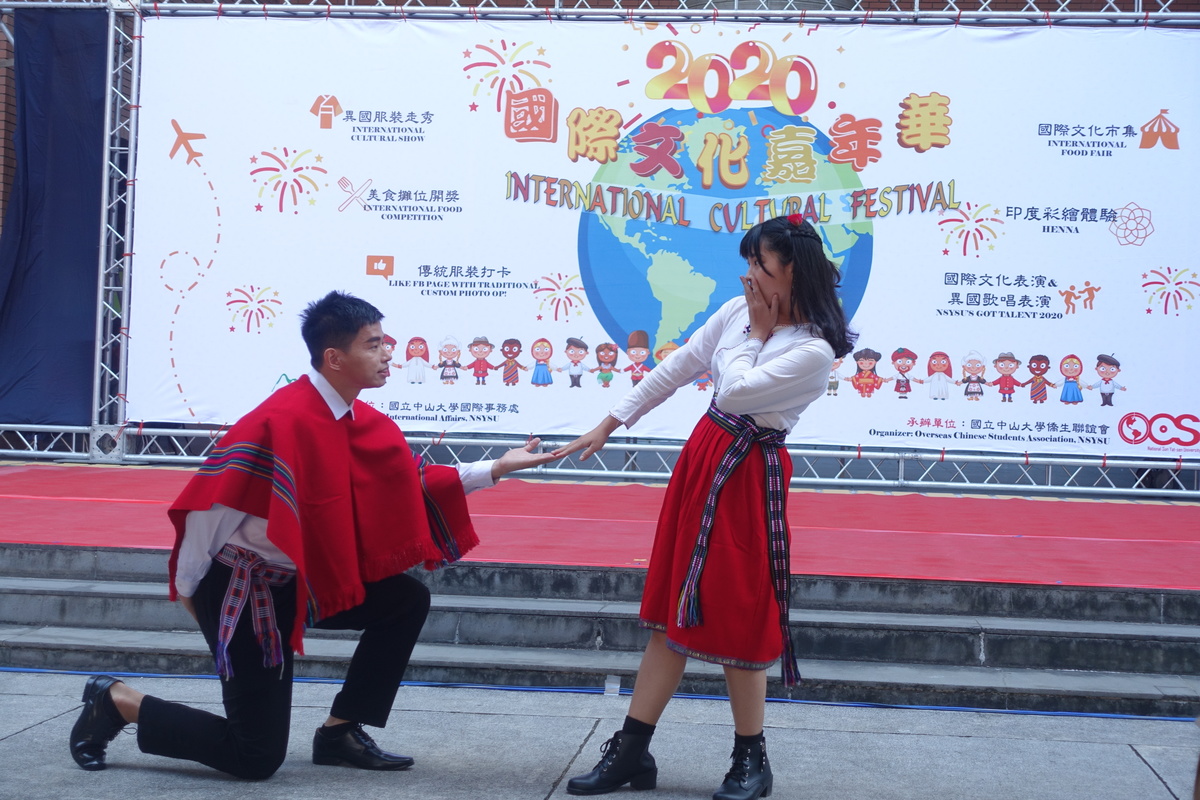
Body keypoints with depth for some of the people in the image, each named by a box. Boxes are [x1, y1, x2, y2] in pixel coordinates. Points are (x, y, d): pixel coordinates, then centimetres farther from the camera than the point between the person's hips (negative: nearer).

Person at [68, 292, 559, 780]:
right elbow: (213, 498, -22)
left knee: (407, 601, 2)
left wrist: (495, 469, 2)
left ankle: (340, 732, 10)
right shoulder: (282, 421, -26)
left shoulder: (361, 421, 1)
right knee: (256, 758, -5)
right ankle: (115, 701, 13)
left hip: (298, 583, 8)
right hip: (243, 589, -8)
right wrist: (187, 588, -12)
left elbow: (412, 485, 8)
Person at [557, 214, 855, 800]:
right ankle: (631, 751, 18)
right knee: (671, 606, 10)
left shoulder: (815, 352, -17)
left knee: (736, 615, 0)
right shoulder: (736, 310, 4)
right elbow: (674, 369, 8)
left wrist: (757, 332, -10)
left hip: (748, 477, -7)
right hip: (701, 455, 7)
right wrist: (609, 423, 10)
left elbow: (735, 391, -23)